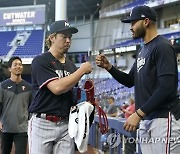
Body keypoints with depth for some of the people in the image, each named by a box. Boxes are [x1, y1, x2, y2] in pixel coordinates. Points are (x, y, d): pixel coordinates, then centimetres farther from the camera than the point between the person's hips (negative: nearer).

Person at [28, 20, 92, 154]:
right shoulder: (40, 61, -6)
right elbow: (57, 88, -18)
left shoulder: (71, 65, 14)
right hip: (43, 124, -5)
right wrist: (82, 70, -11)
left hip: (66, 125, 5)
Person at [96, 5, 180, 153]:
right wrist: (108, 67, 7)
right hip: (145, 119, 9)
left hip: (163, 119, -9)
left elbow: (166, 87, -21)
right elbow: (130, 81, 23)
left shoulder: (162, 47, -12)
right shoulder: (142, 50, 17)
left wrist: (138, 113, -23)